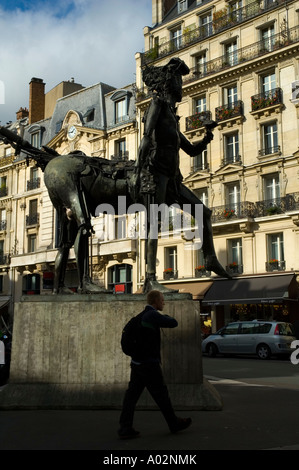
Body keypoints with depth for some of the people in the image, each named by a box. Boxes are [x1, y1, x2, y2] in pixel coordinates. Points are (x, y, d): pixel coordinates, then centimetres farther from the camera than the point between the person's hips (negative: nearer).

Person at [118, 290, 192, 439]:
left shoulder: (142, 315, 14)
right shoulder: (153, 315, -15)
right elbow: (173, 323, -15)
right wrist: (166, 317, 8)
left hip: (137, 362, 9)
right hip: (149, 364, -9)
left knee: (132, 394, 5)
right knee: (161, 394, 6)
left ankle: (125, 428, 3)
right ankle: (174, 423, 22)